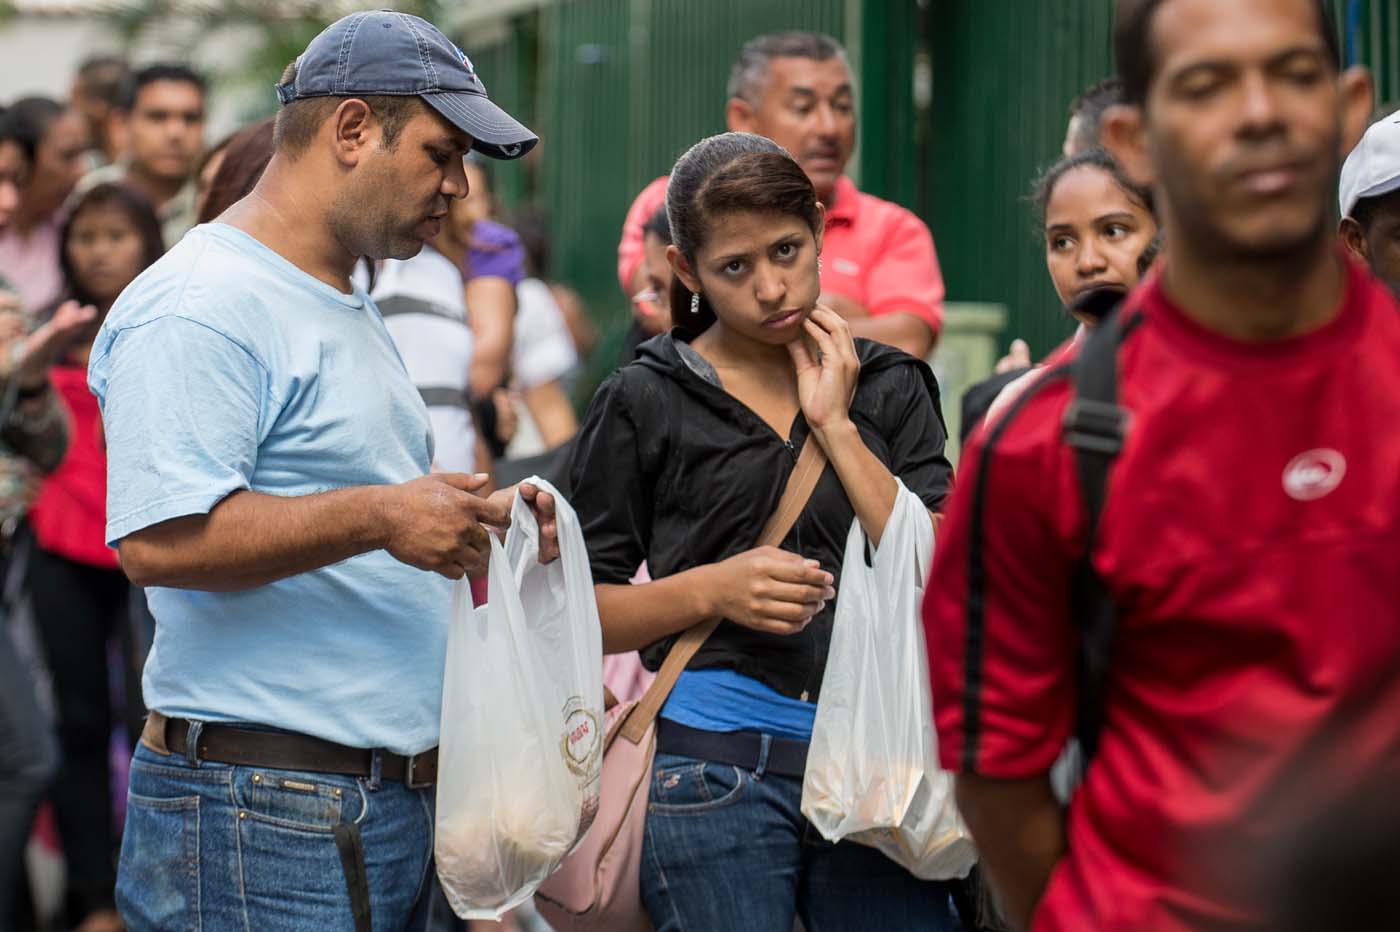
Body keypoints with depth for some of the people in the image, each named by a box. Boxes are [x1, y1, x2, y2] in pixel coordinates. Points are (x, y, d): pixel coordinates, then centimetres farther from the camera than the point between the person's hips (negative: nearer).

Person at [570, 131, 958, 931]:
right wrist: (709, 589, -14)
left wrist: (835, 424, -4)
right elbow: (580, 612, 2)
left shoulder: (889, 388, 11)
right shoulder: (644, 404, 4)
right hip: (716, 770, -2)